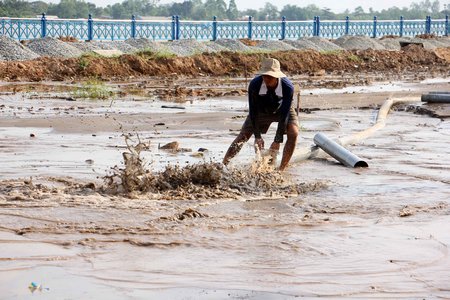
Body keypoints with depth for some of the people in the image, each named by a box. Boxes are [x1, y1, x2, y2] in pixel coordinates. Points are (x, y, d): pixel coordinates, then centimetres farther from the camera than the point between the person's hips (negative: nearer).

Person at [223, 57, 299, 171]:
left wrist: (278, 141, -34)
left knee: (293, 134, -24)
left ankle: (281, 169, -17)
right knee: (242, 137, -5)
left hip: (282, 109, -1)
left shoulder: (287, 87, -38)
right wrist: (257, 136, -26)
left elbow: (284, 115, -34)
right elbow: (253, 111, -25)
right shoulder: (254, 84, -35)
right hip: (262, 110, 1)